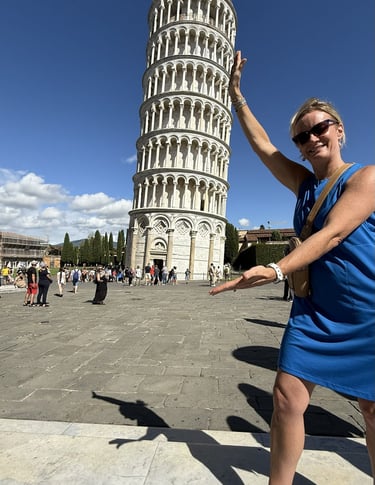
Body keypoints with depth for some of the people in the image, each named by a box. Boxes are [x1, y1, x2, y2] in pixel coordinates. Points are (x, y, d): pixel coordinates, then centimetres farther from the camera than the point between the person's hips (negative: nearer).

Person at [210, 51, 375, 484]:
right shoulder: (302, 182, 8)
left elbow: (331, 234, -22)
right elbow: (262, 146, 9)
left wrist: (276, 270, -33)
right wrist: (237, 95, 9)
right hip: (314, 310, 4)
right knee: (287, 399, -2)